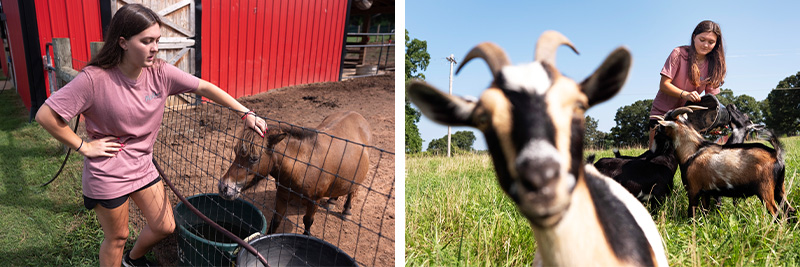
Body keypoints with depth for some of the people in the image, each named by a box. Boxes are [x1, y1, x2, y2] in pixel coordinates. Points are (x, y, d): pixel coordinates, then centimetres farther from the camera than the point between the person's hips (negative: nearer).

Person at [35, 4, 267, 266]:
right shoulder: (95, 79, -23)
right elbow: (46, 115, -20)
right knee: (117, 237, 13)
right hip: (108, 174, -5)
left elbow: (204, 87, -9)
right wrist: (83, 146, -15)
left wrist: (245, 113, -14)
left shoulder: (159, 72, -10)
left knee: (165, 227, 15)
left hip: (143, 166, 5)